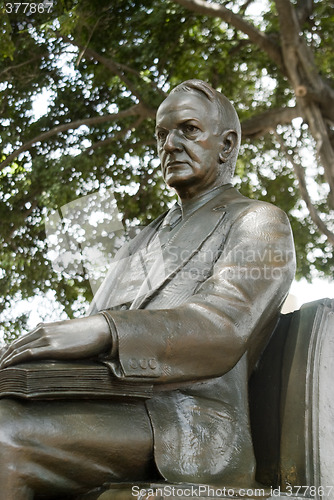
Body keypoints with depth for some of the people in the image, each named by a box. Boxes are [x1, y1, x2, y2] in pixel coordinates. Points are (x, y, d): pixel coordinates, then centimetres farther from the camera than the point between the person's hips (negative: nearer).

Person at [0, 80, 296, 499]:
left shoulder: (260, 223, 8)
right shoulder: (145, 241, 31)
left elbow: (223, 330, -11)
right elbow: (97, 321, 23)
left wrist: (101, 331, -27)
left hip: (188, 428, -7)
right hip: (108, 411, 7)